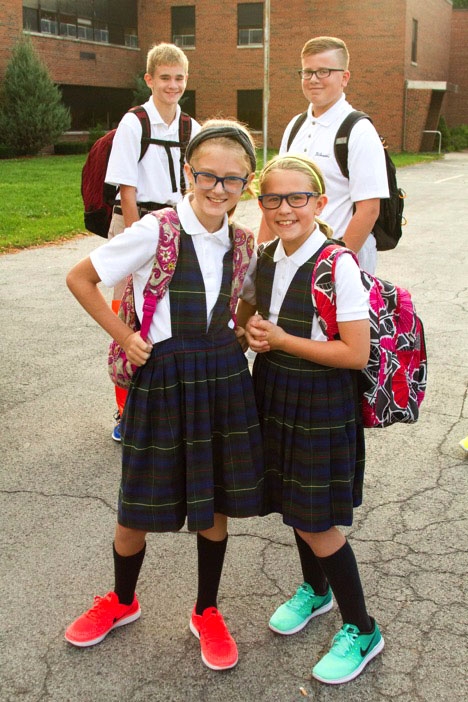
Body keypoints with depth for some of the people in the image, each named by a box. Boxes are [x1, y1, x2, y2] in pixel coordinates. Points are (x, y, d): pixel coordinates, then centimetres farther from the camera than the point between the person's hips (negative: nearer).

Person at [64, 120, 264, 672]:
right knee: (139, 510, 10)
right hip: (162, 376, -4)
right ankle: (122, 602, 38)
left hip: (223, 377, 4)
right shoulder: (155, 231, -14)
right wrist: (123, 336, -9)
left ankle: (206, 613, 35)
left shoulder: (241, 242, 2)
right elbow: (79, 279, -6)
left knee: (214, 505, 13)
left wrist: (248, 332, 2)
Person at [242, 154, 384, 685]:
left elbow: (357, 354, -22)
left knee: (316, 524, 1)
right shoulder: (265, 260, 2)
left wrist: (282, 340, -19)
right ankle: (314, 589, 46)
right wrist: (253, 335, -5)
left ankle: (361, 630, 21)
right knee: (295, 507, 20)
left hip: (321, 408, -7)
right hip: (275, 398, 7)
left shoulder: (337, 266, -21)